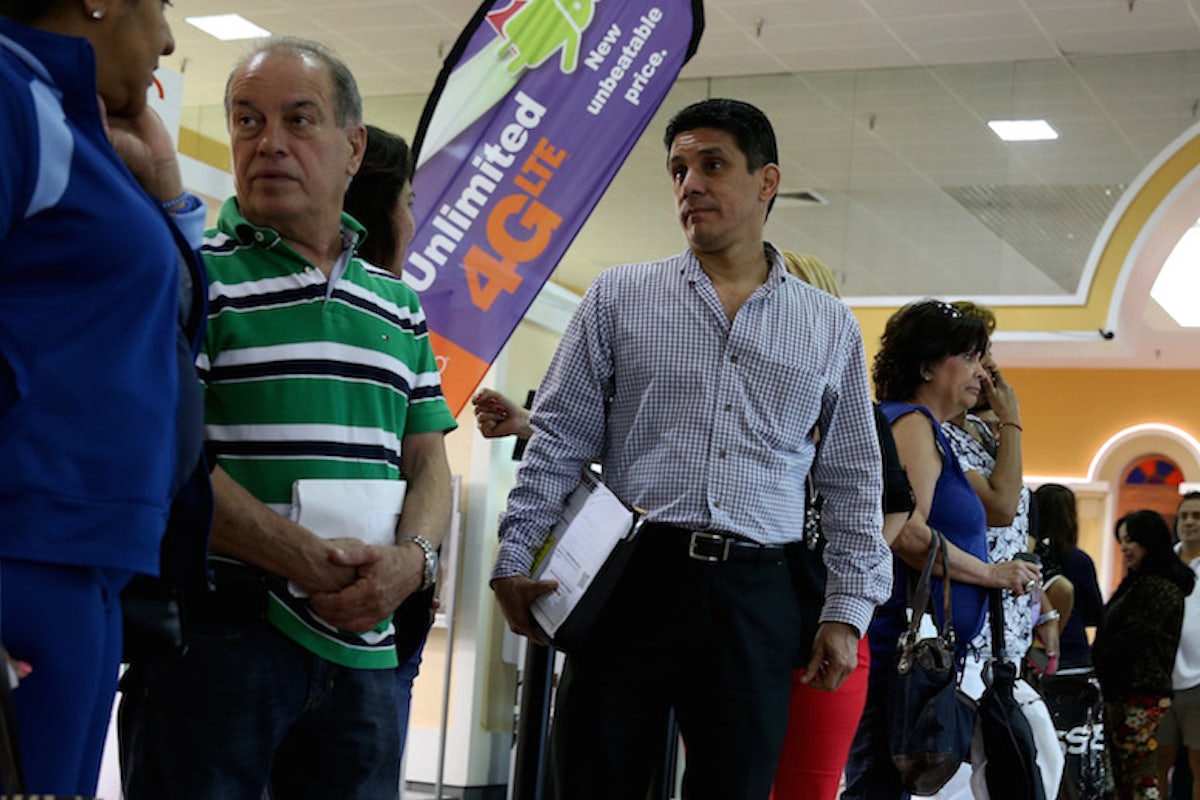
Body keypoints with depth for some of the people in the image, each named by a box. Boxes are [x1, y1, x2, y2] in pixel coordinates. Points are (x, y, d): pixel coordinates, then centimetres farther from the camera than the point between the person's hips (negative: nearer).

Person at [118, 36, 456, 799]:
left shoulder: (399, 305, 16)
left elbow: (428, 463, 13)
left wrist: (413, 558, -8)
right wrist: (306, 560, -19)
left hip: (366, 644, 5)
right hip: (211, 633, -5)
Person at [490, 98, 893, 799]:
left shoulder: (831, 327, 12)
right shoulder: (619, 298, 8)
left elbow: (853, 482, 14)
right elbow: (559, 443, 6)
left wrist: (848, 611, 8)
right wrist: (515, 558, -2)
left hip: (757, 601, 1)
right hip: (629, 583, -1)